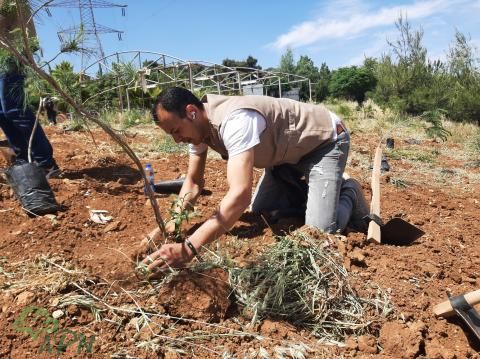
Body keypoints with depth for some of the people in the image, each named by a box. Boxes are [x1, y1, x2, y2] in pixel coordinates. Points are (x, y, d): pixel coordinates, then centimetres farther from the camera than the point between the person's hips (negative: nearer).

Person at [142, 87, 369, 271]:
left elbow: (240, 195, -49)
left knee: (322, 229, -18)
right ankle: (312, 191, 25)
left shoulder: (234, 121, -39)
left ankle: (348, 195, 12)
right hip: (289, 151, 8)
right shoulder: (198, 124, -10)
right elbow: (193, 182, -2)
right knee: (260, 212, 9)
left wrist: (188, 248, -52)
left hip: (325, 140, -8)